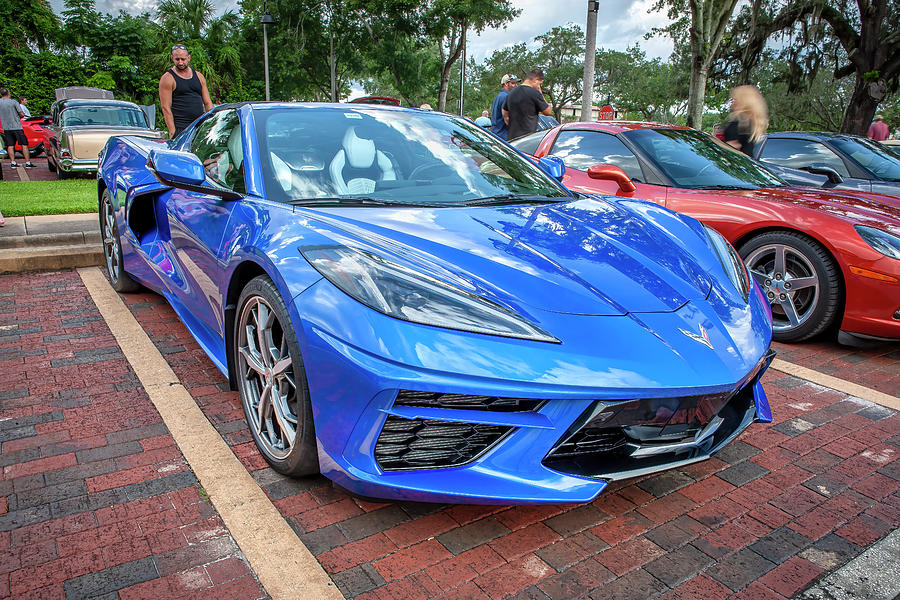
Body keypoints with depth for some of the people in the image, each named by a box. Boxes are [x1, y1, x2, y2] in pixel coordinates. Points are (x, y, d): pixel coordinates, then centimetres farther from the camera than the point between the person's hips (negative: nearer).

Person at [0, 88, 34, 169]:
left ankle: (13, 162, 4)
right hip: (16, 126, -3)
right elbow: (22, 114, -8)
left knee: (10, 145, 8)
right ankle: (28, 163, -2)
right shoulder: (13, 102, -7)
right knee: (24, 144, 1)